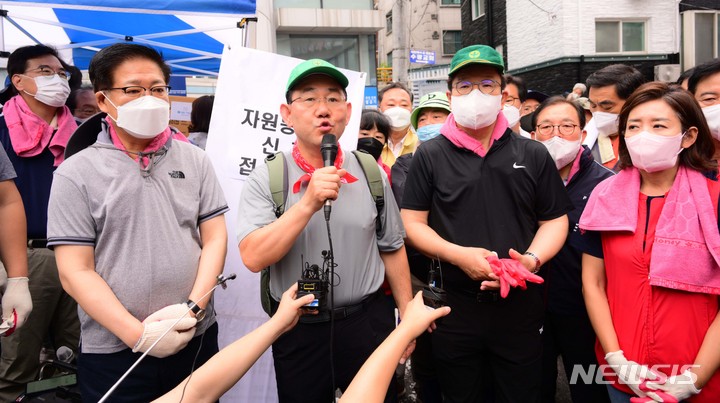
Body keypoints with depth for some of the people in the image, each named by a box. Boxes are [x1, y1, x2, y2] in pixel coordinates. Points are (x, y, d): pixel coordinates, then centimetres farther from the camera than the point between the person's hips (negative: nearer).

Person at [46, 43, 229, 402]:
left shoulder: (194, 160, 4)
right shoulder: (76, 173, -4)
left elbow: (214, 238, 2)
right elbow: (75, 271, -7)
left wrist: (192, 307, -11)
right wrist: (138, 335, -13)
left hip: (197, 338, 3)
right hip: (113, 352, -2)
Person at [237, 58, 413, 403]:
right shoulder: (265, 178, -8)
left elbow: (392, 249, 7)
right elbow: (253, 258, -19)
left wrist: (408, 318, 8)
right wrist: (308, 204, -27)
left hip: (366, 323, 2)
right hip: (297, 332, -1)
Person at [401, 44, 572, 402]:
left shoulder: (533, 155, 6)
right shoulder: (430, 155, 1)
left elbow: (555, 219, 7)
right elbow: (412, 223, -1)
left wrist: (532, 259, -13)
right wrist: (458, 255, -17)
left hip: (520, 306, 1)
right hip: (454, 305, -1)